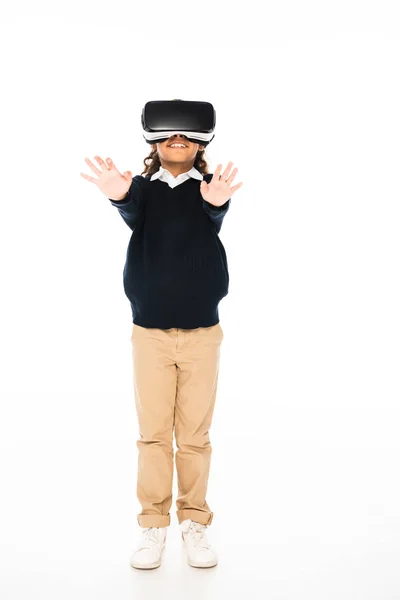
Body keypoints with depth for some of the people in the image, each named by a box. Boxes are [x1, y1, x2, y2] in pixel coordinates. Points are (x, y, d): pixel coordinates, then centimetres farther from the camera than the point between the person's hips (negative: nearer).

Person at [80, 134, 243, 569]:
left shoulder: (209, 188, 1)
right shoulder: (141, 188, 3)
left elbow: (215, 215, -21)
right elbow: (132, 213, -20)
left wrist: (217, 202, -47)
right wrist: (119, 196, -45)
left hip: (201, 332, 0)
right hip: (150, 332, 0)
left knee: (195, 434, 5)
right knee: (153, 433, 4)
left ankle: (194, 523, 19)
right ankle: (153, 525, 16)